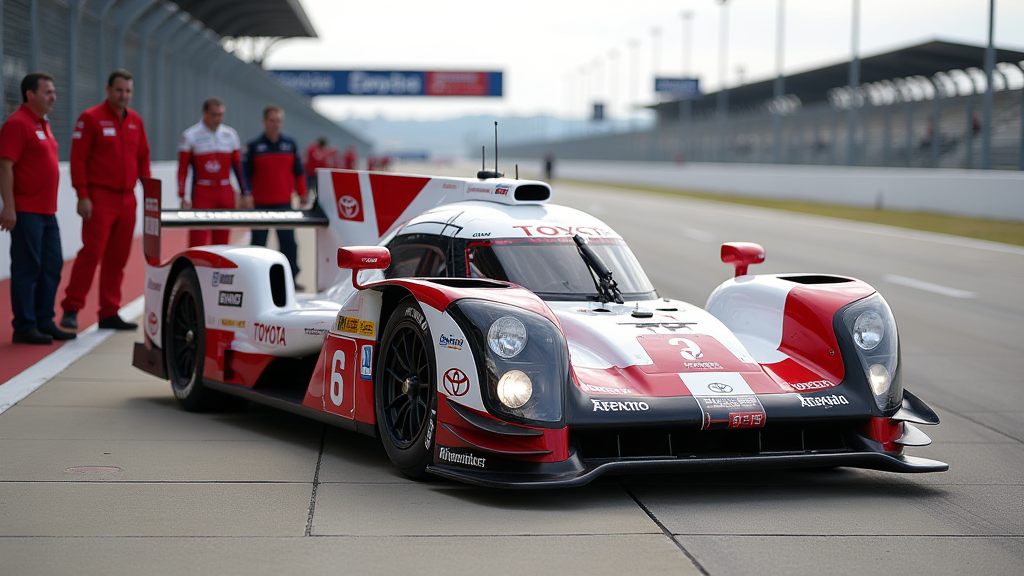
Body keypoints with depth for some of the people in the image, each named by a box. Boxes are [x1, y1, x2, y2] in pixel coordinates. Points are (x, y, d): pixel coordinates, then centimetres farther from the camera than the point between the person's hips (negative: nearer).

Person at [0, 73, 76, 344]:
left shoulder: (42, 124, 16)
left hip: (47, 212, 9)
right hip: (26, 212, -9)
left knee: (52, 267, 12)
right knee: (27, 269, -4)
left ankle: (44, 322, 19)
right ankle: (24, 327, 2)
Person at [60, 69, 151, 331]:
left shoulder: (136, 121, 14)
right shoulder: (91, 118, -4)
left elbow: (143, 157, 20)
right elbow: (78, 159, -8)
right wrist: (82, 196, -13)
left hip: (127, 199, 6)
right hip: (99, 199, -6)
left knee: (118, 257, 7)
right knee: (91, 252, -11)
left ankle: (110, 313, 12)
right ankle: (71, 309, -6)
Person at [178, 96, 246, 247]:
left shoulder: (230, 134, 9)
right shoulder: (190, 135, -2)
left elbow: (238, 165, 14)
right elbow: (182, 168, -3)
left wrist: (244, 192, 9)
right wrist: (182, 196, -10)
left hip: (226, 194, 4)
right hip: (201, 194, -4)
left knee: (222, 242, 7)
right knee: (198, 243, -10)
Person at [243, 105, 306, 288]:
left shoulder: (290, 144, 7)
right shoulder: (254, 146, -1)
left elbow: (299, 171, 12)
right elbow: (246, 173, -1)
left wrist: (301, 193, 7)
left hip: (284, 203, 2)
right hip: (260, 204, -2)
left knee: (289, 242, -2)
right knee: (258, 242, 5)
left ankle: (290, 278, 5)